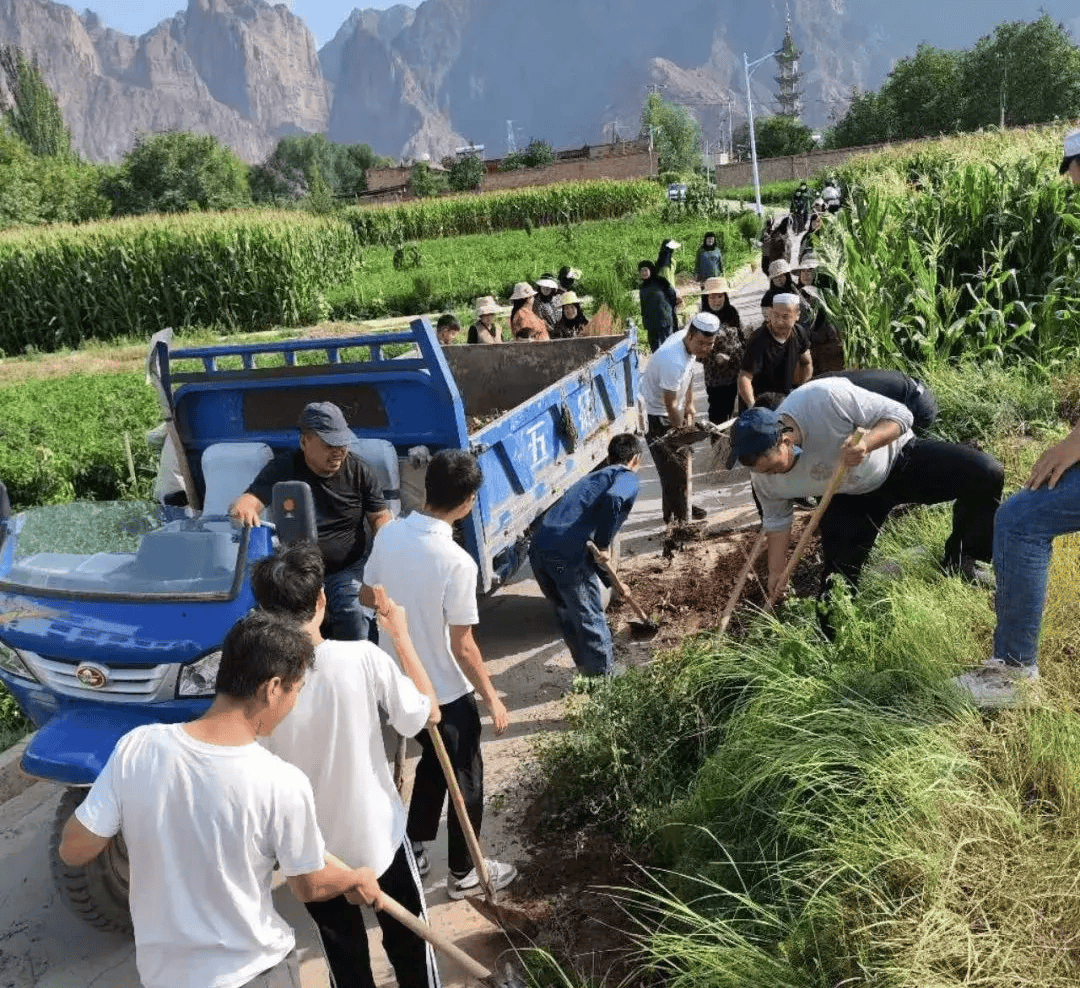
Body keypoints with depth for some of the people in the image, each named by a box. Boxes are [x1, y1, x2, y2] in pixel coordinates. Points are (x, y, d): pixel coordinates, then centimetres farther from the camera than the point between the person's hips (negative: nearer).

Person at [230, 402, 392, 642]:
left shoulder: (359, 471, 0)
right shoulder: (283, 468, -3)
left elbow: (380, 516, 5)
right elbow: (252, 498, -15)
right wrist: (242, 507, -41)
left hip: (348, 568, 1)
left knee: (353, 617, -24)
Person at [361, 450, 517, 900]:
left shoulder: (388, 534, -9)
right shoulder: (457, 562, -28)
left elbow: (369, 598, 6)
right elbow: (462, 647, -22)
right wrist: (491, 697, -8)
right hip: (447, 692, -7)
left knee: (433, 763, 28)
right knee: (466, 779, 14)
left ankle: (412, 848, 41)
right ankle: (463, 874, 29)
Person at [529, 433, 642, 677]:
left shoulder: (594, 476, 31)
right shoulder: (629, 479, 6)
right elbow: (613, 498, -19)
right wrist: (603, 545, -8)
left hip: (538, 548, 8)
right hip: (568, 555, -8)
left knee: (567, 616, 23)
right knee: (591, 621, 10)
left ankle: (588, 673, 37)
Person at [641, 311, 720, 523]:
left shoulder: (690, 344, -7)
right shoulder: (674, 361, -36)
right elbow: (670, 404, -27)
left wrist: (689, 406, 8)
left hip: (673, 412, 10)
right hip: (656, 416, -10)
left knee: (683, 459, 22)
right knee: (673, 469, -7)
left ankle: (682, 505, 40)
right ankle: (678, 518, 4)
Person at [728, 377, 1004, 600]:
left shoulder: (825, 397, -37)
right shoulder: (765, 478, -21)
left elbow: (900, 415, -26)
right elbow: (776, 521, -2)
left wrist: (866, 442, -44)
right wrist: (776, 573, 1)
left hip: (897, 458, -2)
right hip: (850, 500, 2)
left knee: (986, 474, -18)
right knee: (838, 577, -9)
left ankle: (959, 565, -2)